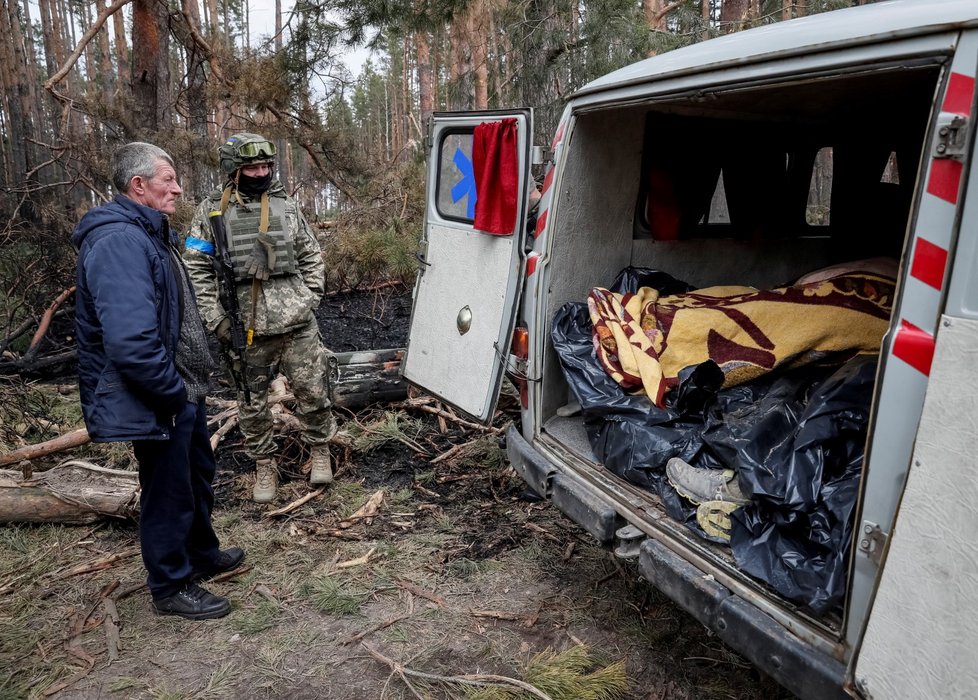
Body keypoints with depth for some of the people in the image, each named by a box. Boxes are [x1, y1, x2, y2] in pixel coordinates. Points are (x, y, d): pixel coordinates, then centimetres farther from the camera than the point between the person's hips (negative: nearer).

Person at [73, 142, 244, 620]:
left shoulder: (147, 233, 12)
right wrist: (174, 392, -21)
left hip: (181, 391, 10)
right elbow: (130, 341, -33)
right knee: (168, 492, 6)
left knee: (197, 476, 24)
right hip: (157, 402, -10)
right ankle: (171, 587, 25)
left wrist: (188, 384, 16)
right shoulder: (118, 241, -24)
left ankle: (201, 554, 44)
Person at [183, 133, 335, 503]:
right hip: (244, 327, -1)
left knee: (313, 390, 4)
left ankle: (319, 450, 25)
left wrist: (311, 298, 2)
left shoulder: (286, 205, 6)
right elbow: (196, 269, -1)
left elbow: (311, 256, 13)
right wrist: (215, 319, -7)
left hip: (296, 321, 1)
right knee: (252, 401, 10)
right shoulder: (211, 211, -1)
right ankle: (264, 466, 26)